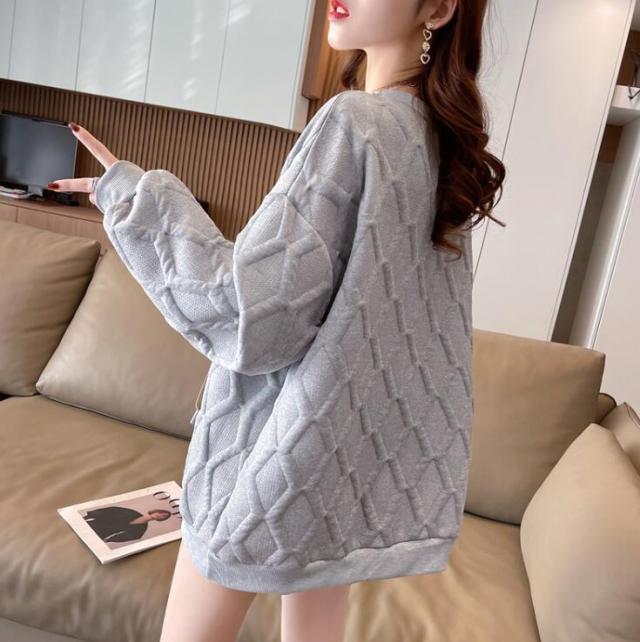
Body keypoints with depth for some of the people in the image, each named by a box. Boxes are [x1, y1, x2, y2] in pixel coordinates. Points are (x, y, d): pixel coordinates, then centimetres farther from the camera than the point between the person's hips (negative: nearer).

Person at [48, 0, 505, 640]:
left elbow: (254, 319, -22)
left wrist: (138, 198, -12)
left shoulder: (352, 123, -19)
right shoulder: (444, 139, 5)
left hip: (285, 447, -7)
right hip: (363, 449, 8)